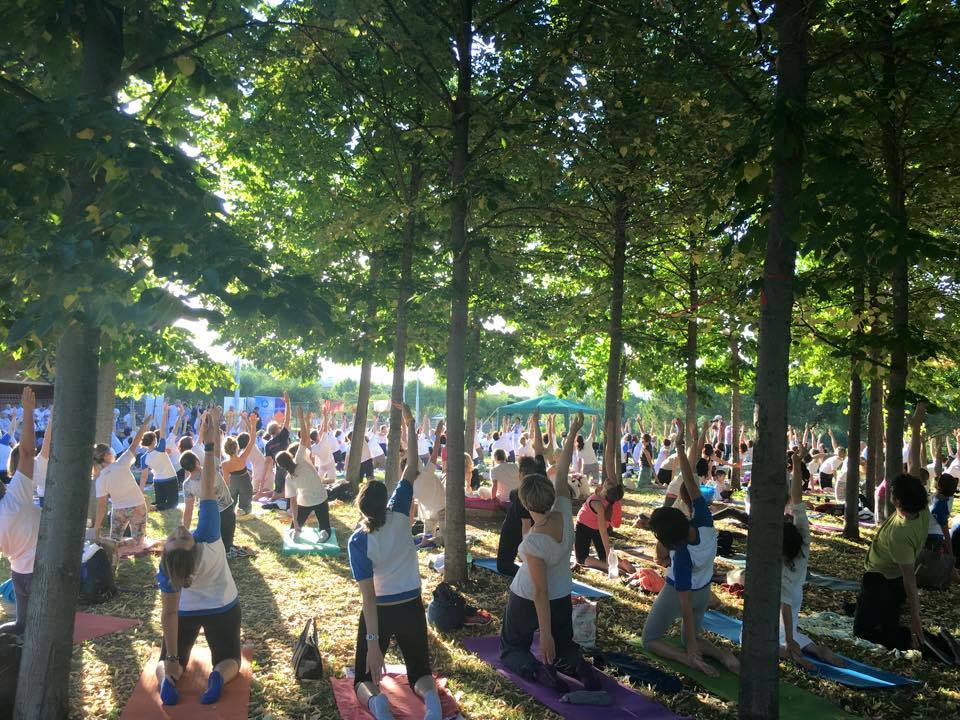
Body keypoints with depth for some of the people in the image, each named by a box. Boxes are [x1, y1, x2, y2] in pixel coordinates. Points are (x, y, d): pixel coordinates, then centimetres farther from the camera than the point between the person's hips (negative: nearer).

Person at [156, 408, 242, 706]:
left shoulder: (166, 568, -30)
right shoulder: (206, 537, -37)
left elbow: (169, 613, -24)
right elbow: (208, 491, -42)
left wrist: (170, 659, -15)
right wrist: (210, 445, -44)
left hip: (186, 612, 0)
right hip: (223, 608, 0)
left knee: (167, 661, 19)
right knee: (230, 659, 14)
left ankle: (167, 678, -15)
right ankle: (218, 677, -21)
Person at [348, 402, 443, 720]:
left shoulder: (357, 541, -16)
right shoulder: (399, 515, -13)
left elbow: (369, 595, -21)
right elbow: (412, 467, -7)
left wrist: (373, 641, -20)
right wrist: (410, 425, -1)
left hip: (379, 612, -2)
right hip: (412, 608, 2)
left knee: (363, 677, 16)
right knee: (419, 671, 19)